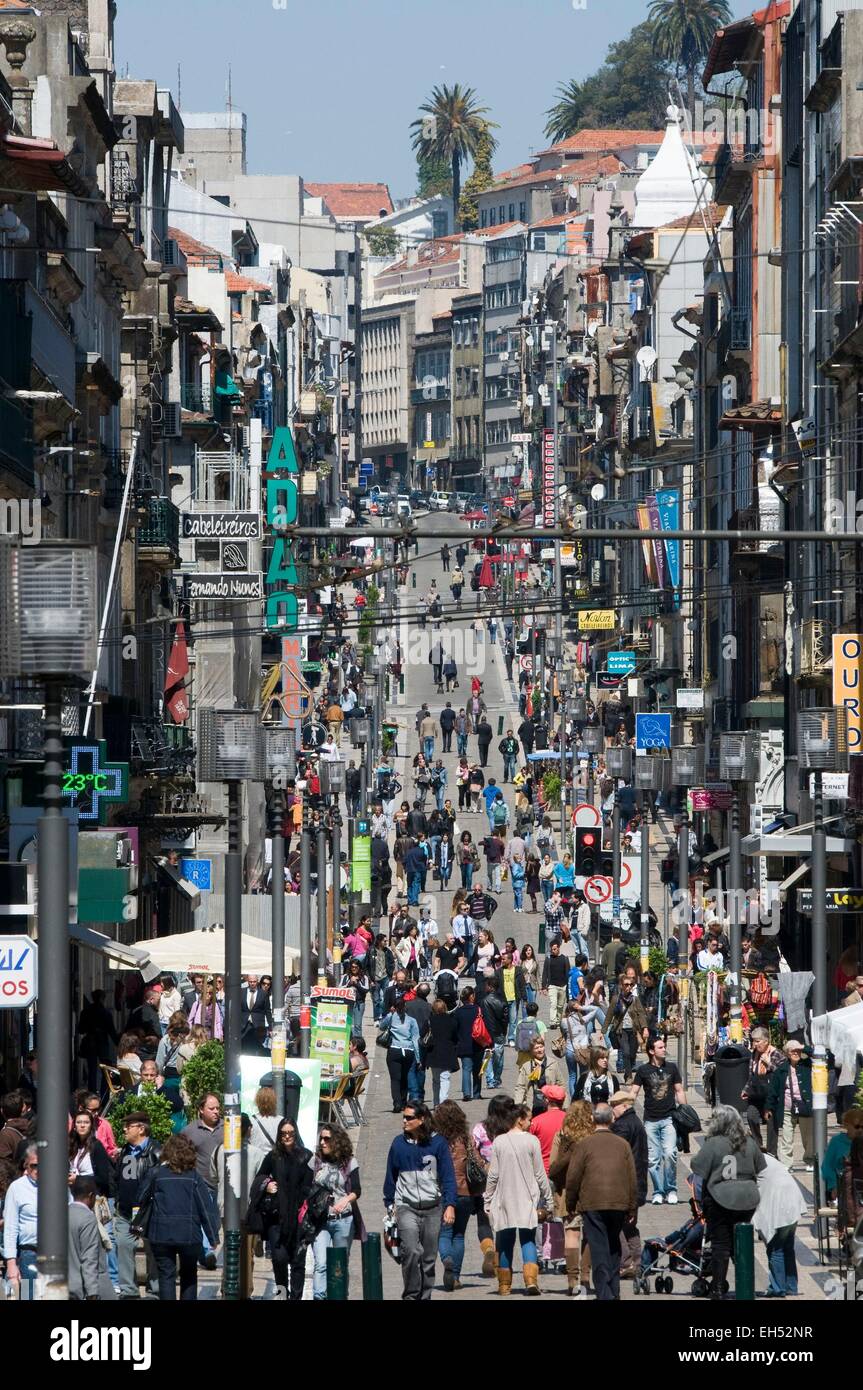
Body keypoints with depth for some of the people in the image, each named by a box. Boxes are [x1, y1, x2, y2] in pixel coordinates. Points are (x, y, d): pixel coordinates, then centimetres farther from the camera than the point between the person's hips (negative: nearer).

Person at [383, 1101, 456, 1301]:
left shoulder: (437, 1143, -2)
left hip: (433, 1208, 1)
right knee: (411, 1251, -19)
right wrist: (390, 1204, 12)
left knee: (429, 1258, 6)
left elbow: (448, 1176, 0)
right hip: (406, 1207, -1)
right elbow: (391, 1176, 11)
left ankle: (425, 1297, 18)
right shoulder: (399, 1144, 2)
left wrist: (450, 1205, -8)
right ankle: (411, 1296, -9)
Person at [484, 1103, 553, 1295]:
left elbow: (493, 1176, 0)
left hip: (504, 1200, 1)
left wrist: (488, 1202, 8)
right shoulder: (531, 1141, -5)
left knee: (505, 1243, 8)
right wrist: (546, 1201, 6)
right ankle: (531, 1279, -12)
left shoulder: (499, 1142, 0)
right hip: (528, 1200, -1)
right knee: (528, 1240, 4)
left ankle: (504, 1284, 10)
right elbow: (540, 1174, -3)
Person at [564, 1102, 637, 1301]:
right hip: (619, 1203, 3)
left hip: (592, 1204, -3)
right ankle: (614, 1290, 19)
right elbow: (632, 1178, 7)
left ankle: (604, 1294, -9)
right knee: (613, 1246, 17)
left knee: (599, 1249, -3)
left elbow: (573, 1177, -4)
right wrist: (632, 1208, 13)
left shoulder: (584, 1144, -4)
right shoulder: (622, 1144, 6)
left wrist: (571, 1203, 9)